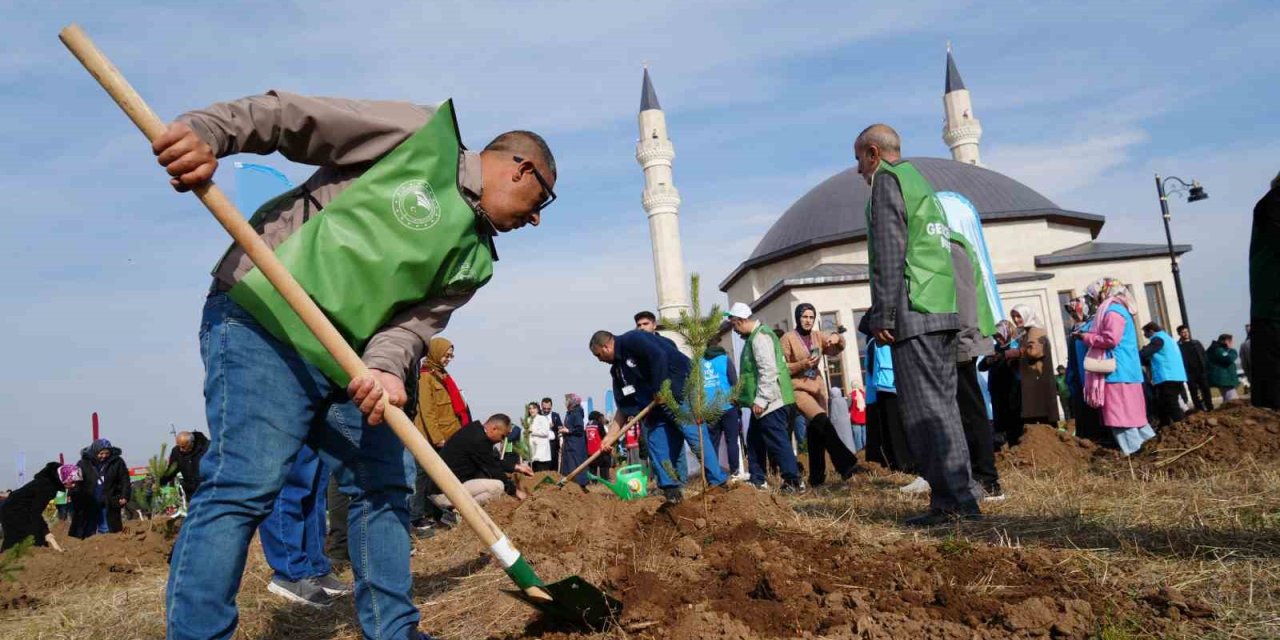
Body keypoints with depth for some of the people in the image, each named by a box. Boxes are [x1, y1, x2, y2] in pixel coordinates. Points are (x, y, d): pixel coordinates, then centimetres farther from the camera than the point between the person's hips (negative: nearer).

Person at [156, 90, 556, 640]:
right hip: (262, 317, -7)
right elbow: (292, 116, -6)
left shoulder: (474, 257, 12)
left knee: (385, 484, 7)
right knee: (245, 485, -14)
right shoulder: (420, 135, -4)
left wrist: (386, 366, -22)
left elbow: (419, 320, -1)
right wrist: (208, 131, -22)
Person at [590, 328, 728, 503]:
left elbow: (658, 355, -25)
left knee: (695, 436, -13)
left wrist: (660, 390, -18)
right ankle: (670, 489, 9)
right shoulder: (618, 369, 15)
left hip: (681, 389, -10)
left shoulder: (631, 340, -10)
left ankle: (718, 483, -8)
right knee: (656, 441, 4)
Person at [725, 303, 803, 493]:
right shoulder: (753, 336, 16)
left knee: (777, 441, -7)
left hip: (770, 401, -11)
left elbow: (769, 371, -24)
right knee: (754, 440, 16)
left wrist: (760, 399, -23)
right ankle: (757, 480, 25)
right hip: (764, 401, 11)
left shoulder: (760, 336, -17)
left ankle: (793, 482, 0)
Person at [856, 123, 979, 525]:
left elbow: (890, 251, -12)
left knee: (924, 408, -9)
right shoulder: (920, 181, 26)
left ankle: (952, 500, -9)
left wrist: (882, 315, -14)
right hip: (943, 311, 9)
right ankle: (962, 498, 9)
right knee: (942, 404, 8)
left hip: (913, 312, -9)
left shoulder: (887, 180, -1)